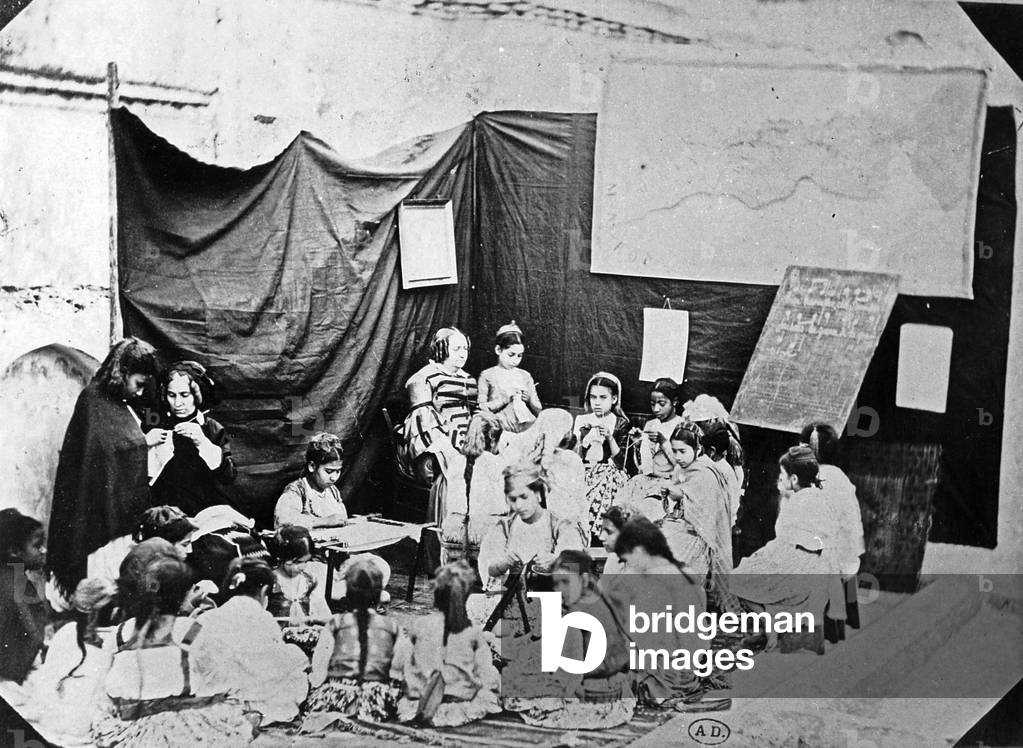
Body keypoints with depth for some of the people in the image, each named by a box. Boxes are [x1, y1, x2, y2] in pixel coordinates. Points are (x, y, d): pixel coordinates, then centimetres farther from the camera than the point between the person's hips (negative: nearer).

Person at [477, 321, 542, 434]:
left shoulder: (525, 376, 18)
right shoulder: (487, 376, 8)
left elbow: (538, 410, 18)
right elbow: (481, 409, 0)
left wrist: (529, 400, -2)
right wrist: (505, 399, -9)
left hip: (528, 423, 4)